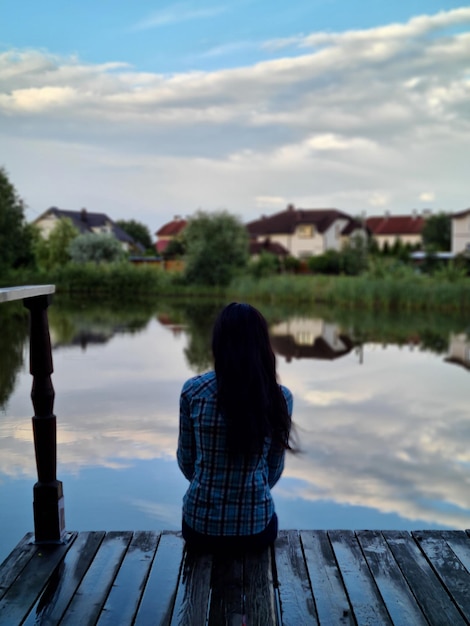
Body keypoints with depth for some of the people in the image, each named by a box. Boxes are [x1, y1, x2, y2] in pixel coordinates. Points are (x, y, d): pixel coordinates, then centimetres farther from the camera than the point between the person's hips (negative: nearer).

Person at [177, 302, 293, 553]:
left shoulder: (193, 390, -13)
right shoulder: (281, 397, -11)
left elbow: (186, 460, -1)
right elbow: (274, 469, 0)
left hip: (200, 527, 0)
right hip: (256, 529, 0)